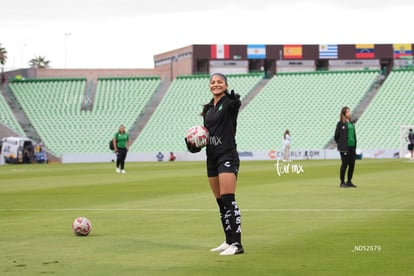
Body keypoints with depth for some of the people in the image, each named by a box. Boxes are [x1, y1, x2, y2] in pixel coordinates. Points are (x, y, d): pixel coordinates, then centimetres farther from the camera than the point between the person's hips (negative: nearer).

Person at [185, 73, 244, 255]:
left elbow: (236, 103, -32)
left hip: (227, 156, -8)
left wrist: (235, 100, -56)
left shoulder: (229, 103, -7)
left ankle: (236, 243, -16)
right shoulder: (208, 108, 15)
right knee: (220, 202, 10)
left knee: (228, 199, -15)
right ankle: (229, 241, 18)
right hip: (212, 158, 8)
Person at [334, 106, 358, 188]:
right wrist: (341, 145, -2)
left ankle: (349, 181, 16)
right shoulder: (340, 124, -5)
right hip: (344, 148, -6)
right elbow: (336, 136, -3)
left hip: (352, 147, 6)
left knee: (352, 164, 5)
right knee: (345, 164, -4)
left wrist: (355, 146, 12)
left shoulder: (352, 123, 14)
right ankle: (342, 182, 4)